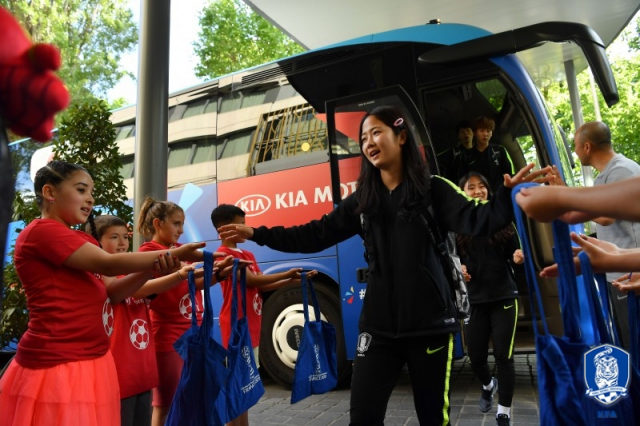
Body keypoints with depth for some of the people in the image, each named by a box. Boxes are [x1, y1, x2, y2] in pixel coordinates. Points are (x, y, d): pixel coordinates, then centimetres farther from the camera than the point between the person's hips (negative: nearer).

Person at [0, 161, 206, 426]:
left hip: (91, 361, 8)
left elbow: (110, 292, 6)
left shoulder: (83, 241, 13)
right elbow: (107, 264, -21)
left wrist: (149, 268, -13)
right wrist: (174, 253, -17)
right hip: (56, 365, -8)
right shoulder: (41, 230, -13)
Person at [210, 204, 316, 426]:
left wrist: (291, 281, 1)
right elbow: (251, 279, -16)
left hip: (251, 325, 9)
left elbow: (260, 286, 11)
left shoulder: (248, 255, 16)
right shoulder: (224, 254, -10)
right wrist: (286, 274, -10)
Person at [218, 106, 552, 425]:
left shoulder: (433, 189, 0)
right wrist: (257, 234, 3)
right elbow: (316, 235, 8)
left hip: (430, 322, -2)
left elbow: (476, 221, -12)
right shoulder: (362, 200, 9)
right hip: (379, 325, 3)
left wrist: (508, 192, -31)